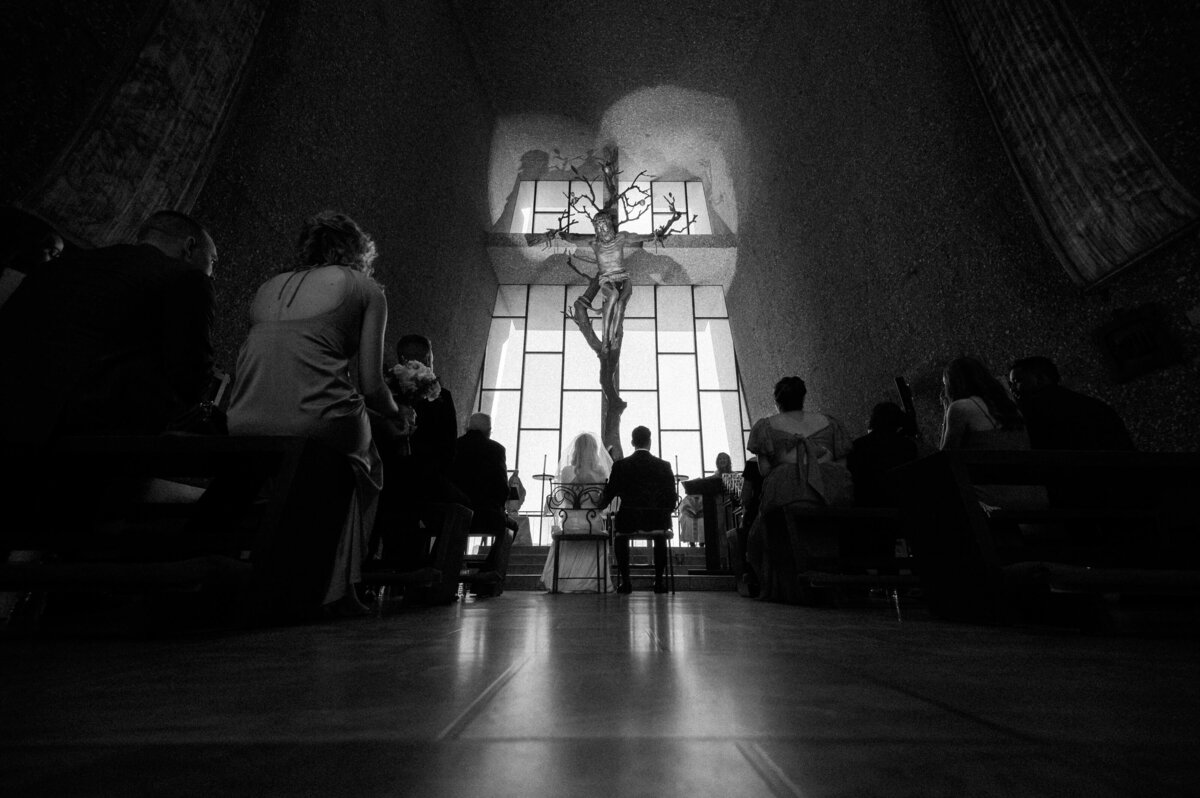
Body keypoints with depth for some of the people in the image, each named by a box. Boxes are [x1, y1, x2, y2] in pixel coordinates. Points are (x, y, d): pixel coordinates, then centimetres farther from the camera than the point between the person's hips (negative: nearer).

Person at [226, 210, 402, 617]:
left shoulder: (268, 286, 26)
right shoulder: (365, 289, 11)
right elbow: (371, 386, 3)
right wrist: (398, 415, 23)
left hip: (244, 428, 6)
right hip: (317, 423, -5)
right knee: (365, 464, 24)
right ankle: (338, 587, 16)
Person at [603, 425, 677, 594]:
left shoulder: (620, 465, -7)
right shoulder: (664, 465, -5)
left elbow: (608, 495, -2)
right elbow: (672, 499, -3)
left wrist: (602, 508, 20)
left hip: (628, 522, -1)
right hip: (657, 522, 1)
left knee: (618, 530, 33)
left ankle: (625, 582, 27)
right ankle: (659, 581, 32)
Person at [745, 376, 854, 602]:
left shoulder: (765, 426, 11)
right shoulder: (830, 423, 20)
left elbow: (764, 469, 3)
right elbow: (843, 465, 14)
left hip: (787, 493, -3)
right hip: (834, 495, 3)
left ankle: (785, 589, 23)